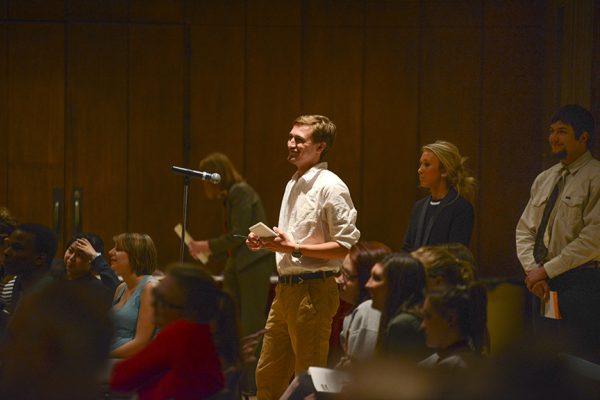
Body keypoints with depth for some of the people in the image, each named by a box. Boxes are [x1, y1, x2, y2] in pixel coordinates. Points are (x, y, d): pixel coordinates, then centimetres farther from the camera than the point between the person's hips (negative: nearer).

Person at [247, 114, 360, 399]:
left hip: (313, 289, -9)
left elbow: (346, 247, -17)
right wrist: (268, 244, 9)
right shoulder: (293, 184, 17)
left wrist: (294, 248, -20)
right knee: (267, 376, 13)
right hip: (286, 289, 9)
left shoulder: (331, 187, -11)